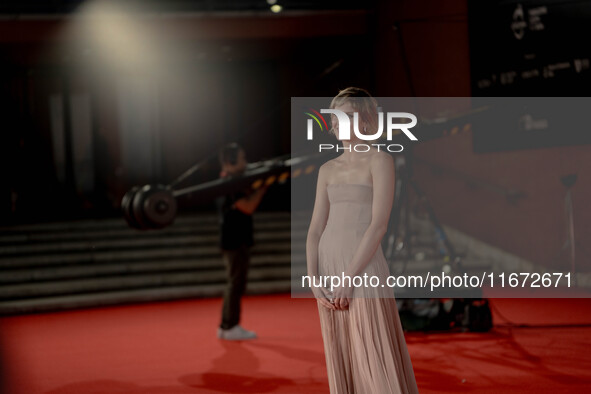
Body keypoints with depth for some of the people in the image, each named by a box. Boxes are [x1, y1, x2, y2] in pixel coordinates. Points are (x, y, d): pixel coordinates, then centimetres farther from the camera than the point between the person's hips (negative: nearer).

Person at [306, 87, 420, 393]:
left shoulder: (380, 161, -3)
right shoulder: (327, 169, 14)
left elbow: (379, 225, -12)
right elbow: (315, 230, 10)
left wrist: (349, 277, -16)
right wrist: (313, 279, -4)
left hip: (363, 269, -6)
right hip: (328, 267, 6)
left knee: (376, 367, -6)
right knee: (341, 367, 8)